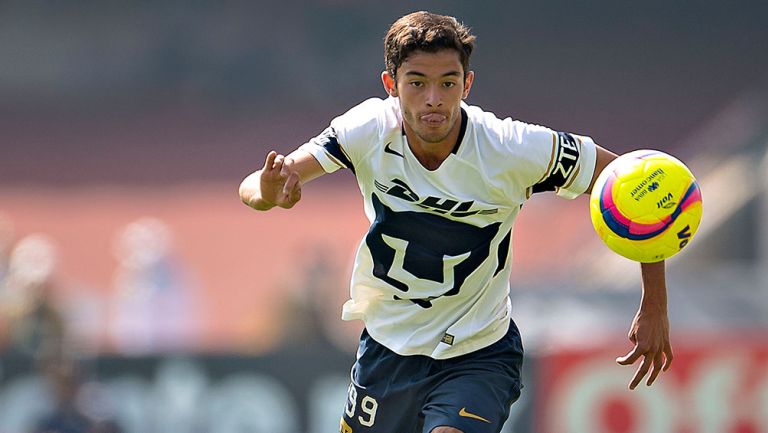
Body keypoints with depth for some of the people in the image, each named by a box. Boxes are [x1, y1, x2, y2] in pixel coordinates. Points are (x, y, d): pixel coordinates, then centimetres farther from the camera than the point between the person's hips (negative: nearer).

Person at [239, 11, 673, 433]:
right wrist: (267, 192, -46)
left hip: (478, 358, -3)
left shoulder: (514, 150, -23)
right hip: (386, 349, 3)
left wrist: (654, 308, -18)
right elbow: (253, 187, -20)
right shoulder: (368, 130, -17)